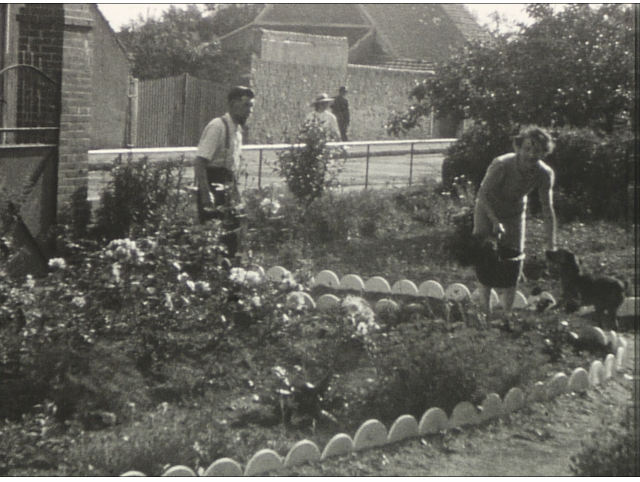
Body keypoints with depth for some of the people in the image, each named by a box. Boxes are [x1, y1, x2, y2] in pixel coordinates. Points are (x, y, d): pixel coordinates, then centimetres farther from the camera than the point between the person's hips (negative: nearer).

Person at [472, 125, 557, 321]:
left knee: (514, 258, 0)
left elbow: (547, 210, -18)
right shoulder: (501, 165, -34)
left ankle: (507, 314, 10)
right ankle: (486, 312, 3)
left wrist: (551, 247, -21)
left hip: (515, 213, 3)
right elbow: (483, 194, -23)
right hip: (488, 211, -3)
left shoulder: (545, 174, -23)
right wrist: (496, 222, -31)